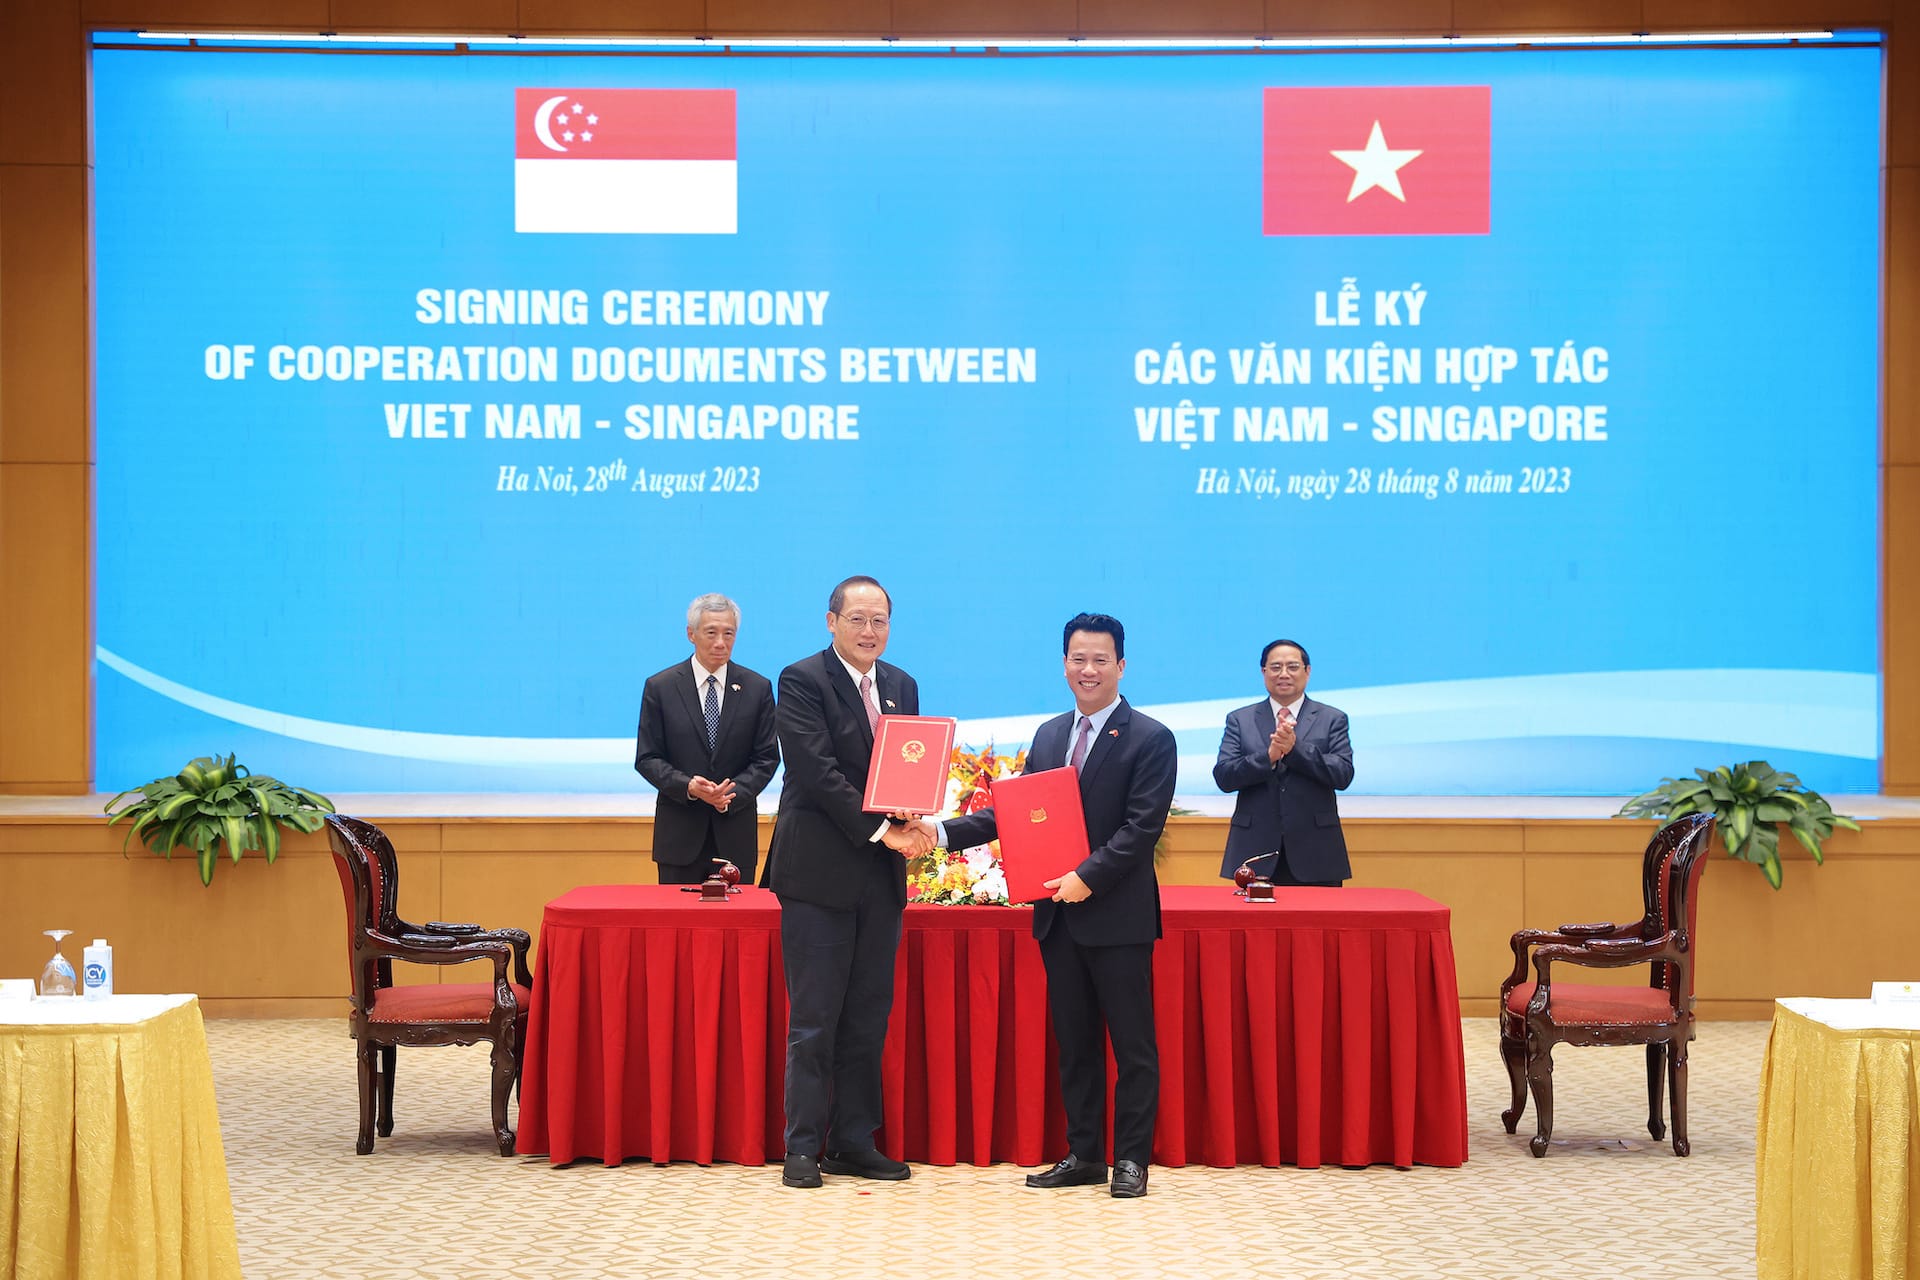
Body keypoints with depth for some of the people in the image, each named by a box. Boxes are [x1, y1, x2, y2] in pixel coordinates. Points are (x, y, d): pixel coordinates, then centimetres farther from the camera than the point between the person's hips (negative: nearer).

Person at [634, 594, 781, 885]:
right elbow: (646, 759, 1)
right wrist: (687, 786, -16)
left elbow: (767, 757, 4)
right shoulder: (660, 687, 3)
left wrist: (734, 791, -13)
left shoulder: (758, 688, 5)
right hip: (679, 833, -1)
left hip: (736, 833, 1)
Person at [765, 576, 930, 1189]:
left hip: (882, 875, 6)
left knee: (869, 1017, 8)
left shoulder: (901, 686, 14)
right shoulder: (802, 681, -6)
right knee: (814, 1019, -3)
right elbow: (819, 771, -15)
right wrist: (880, 830, -18)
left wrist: (909, 819, -9)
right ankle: (803, 1148, 3)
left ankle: (853, 1141, 15)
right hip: (820, 873, -6)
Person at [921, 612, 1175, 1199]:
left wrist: (1089, 876, -23)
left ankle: (1132, 1159, 7)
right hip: (1057, 912, 6)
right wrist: (944, 832, -1)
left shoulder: (1150, 739, -6)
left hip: (1118, 914, -6)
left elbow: (1142, 827, -14)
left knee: (1132, 1044, 0)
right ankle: (1083, 1155, 19)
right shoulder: (1049, 735, 13)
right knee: (1073, 1042, 11)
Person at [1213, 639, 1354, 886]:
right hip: (1256, 852, 0)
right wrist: (1268, 756, -17)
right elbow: (1223, 777, -1)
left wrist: (1295, 748, -17)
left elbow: (1343, 775, -5)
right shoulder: (1239, 720, 10)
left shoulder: (1332, 719, 8)